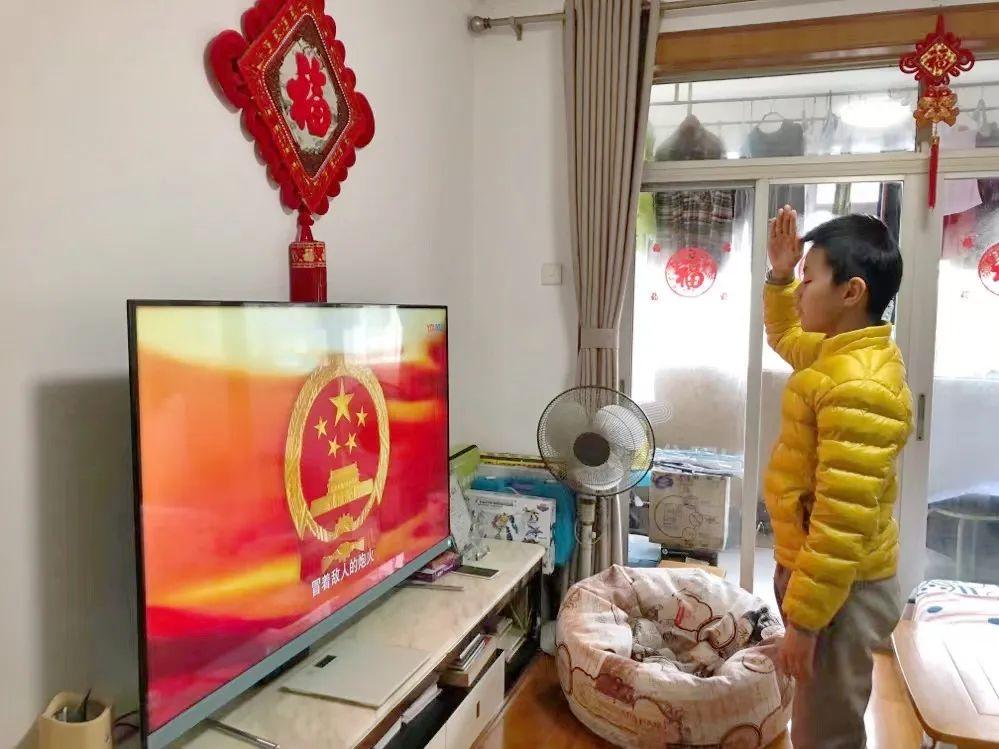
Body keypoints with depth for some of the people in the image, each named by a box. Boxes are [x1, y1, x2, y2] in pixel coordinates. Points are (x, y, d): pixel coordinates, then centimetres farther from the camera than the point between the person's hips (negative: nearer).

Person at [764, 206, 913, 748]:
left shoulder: (858, 387, -27)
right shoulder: (841, 352, 4)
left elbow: (843, 520, -29)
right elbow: (784, 335, 28)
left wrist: (802, 619, -23)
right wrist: (779, 275, 12)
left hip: (840, 590, -10)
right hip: (820, 571, 10)